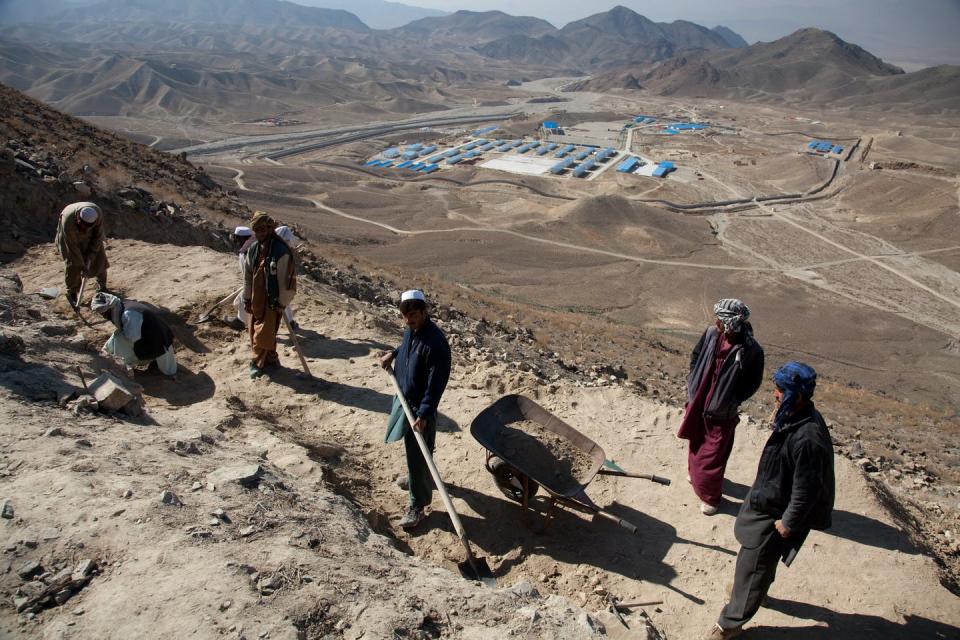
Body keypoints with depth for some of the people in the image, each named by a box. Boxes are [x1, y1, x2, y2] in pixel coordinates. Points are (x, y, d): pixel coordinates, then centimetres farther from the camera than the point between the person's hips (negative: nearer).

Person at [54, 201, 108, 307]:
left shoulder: (98, 213, -36)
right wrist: (82, 267, -27)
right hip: (70, 234, -3)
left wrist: (91, 255, -22)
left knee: (99, 257, -2)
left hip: (90, 235, 3)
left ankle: (102, 286, 16)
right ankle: (71, 293, 7)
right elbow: (73, 247, -32)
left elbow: (98, 236, -22)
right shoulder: (68, 222, -41)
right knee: (72, 263, -9)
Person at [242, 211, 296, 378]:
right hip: (256, 299, 7)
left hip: (272, 299, -7)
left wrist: (281, 303, -13)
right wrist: (247, 299, 9)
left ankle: (258, 363, 13)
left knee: (264, 333, -3)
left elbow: (284, 280, -15)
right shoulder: (253, 249, 3)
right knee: (254, 331, 14)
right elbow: (247, 276, 10)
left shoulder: (281, 251, -17)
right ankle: (271, 359, 29)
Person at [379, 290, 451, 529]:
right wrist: (394, 353, 7)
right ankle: (422, 482, 49)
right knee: (413, 451, 26)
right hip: (405, 399, 9)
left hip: (420, 406, -9)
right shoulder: (411, 330, -1)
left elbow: (436, 383, -27)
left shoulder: (435, 342, -27)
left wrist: (424, 414, -29)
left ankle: (418, 505, 13)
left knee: (417, 456, 0)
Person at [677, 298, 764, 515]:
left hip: (721, 413, -5)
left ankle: (711, 497, 24)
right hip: (698, 403, 5)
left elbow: (753, 383, -11)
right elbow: (695, 356, 6)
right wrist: (692, 383, 3)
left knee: (713, 454, 5)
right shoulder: (711, 334, -11)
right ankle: (695, 472, 53)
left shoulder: (751, 350, -24)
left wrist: (732, 401, -13)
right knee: (696, 443, 26)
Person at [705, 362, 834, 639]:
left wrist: (788, 523, -18)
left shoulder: (807, 439, -35)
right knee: (761, 559, 30)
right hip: (766, 499, 9)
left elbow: (805, 490, -27)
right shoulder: (795, 417, -6)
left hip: (776, 512, -9)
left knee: (751, 565, 6)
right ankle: (753, 591, 57)